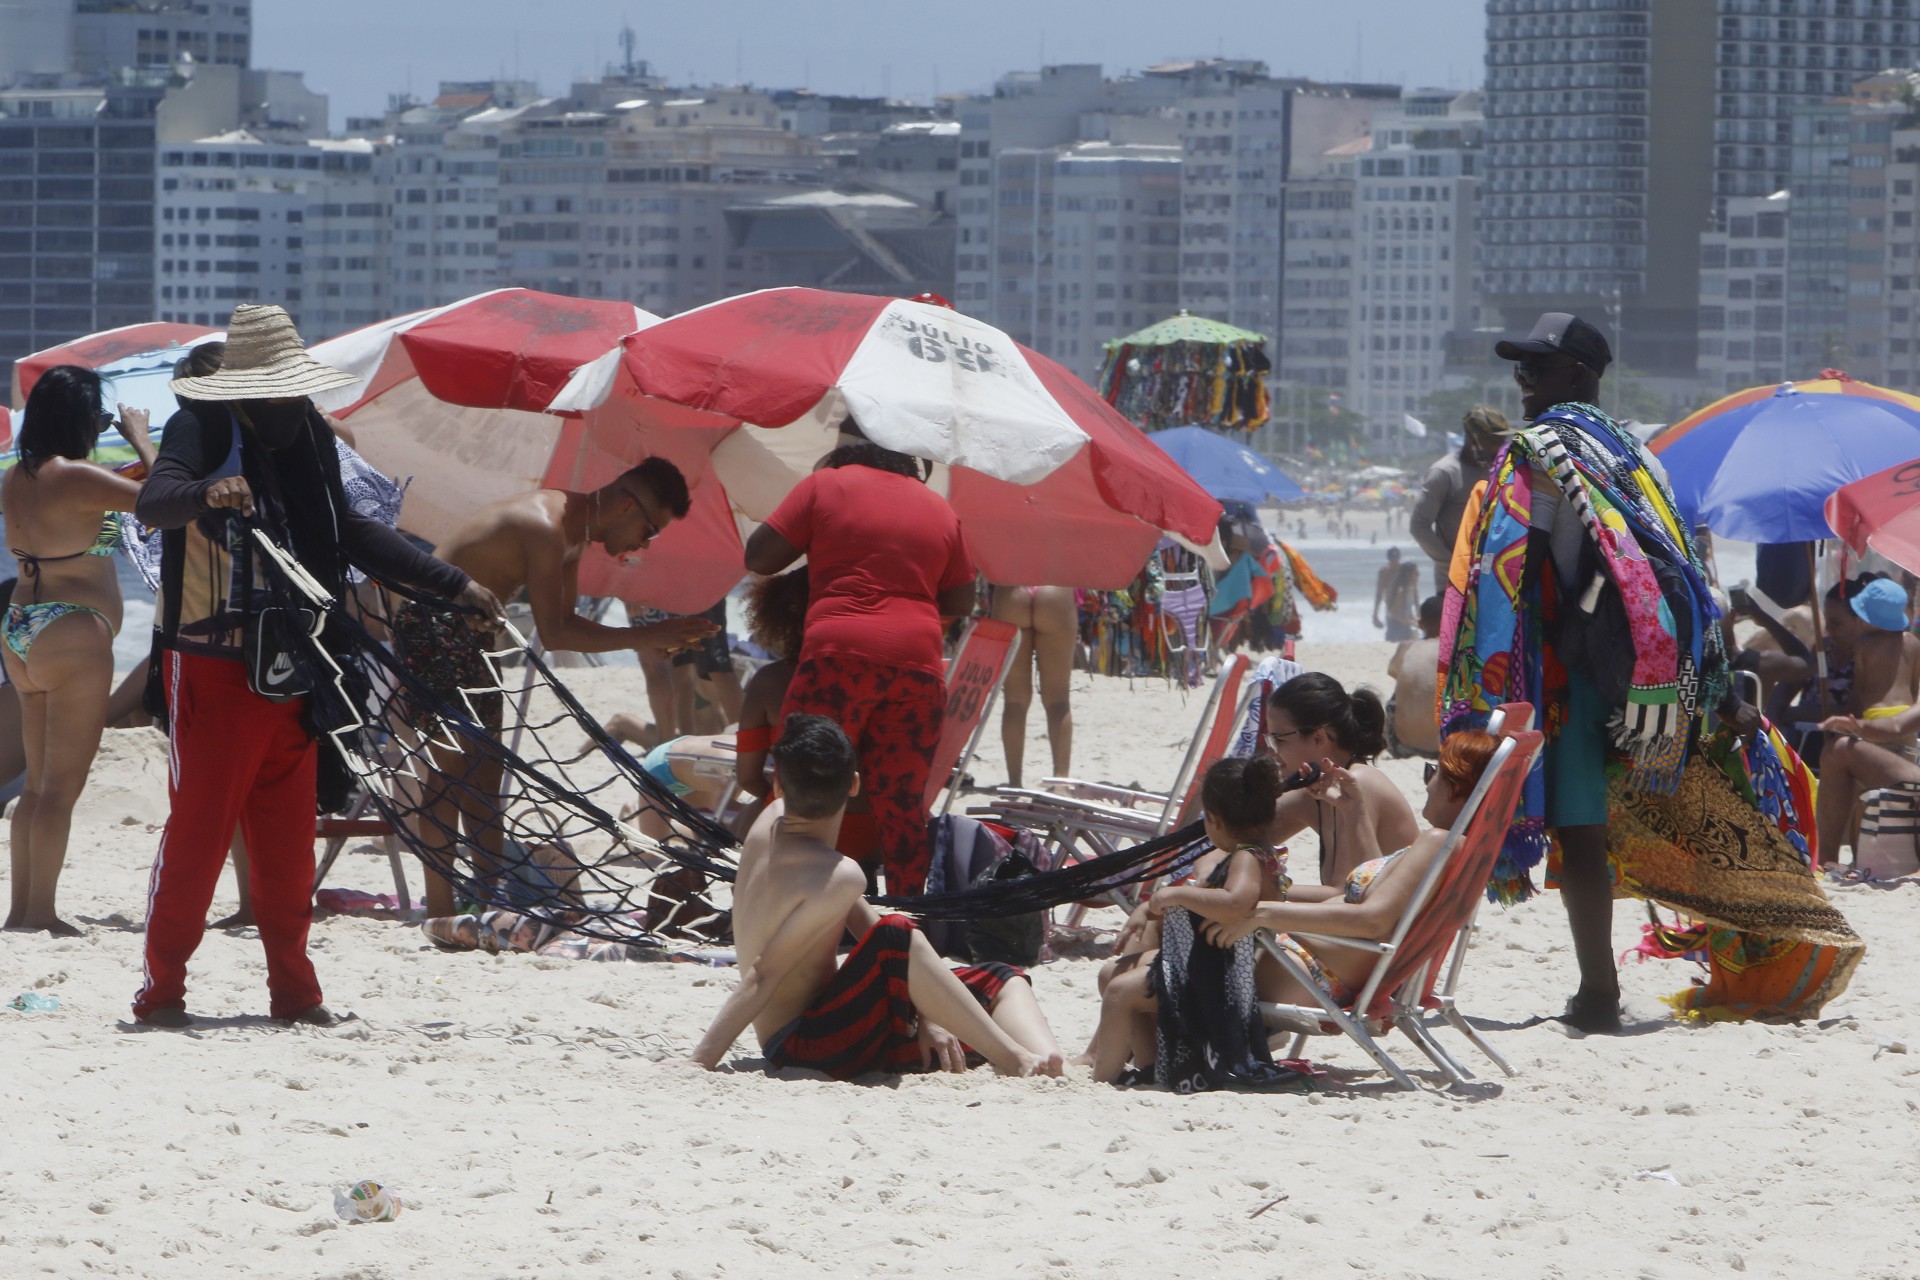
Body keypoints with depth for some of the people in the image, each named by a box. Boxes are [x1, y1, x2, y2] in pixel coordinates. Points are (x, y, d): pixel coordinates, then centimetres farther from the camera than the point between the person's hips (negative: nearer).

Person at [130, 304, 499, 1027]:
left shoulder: (308, 438, 12)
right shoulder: (204, 430, -10)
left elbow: (348, 533, 23)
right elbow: (152, 503, -28)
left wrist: (453, 585, 21)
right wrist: (206, 493, -51)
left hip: (286, 672, 7)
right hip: (211, 670, -6)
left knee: (288, 839, 8)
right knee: (199, 826, -7)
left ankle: (293, 989, 14)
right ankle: (161, 988, -1)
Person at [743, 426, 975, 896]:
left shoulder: (826, 485, 5)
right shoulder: (939, 508, 17)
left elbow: (757, 557, 4)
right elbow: (961, 601, 20)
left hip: (840, 653, -4)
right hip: (919, 663, 4)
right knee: (903, 803, 7)